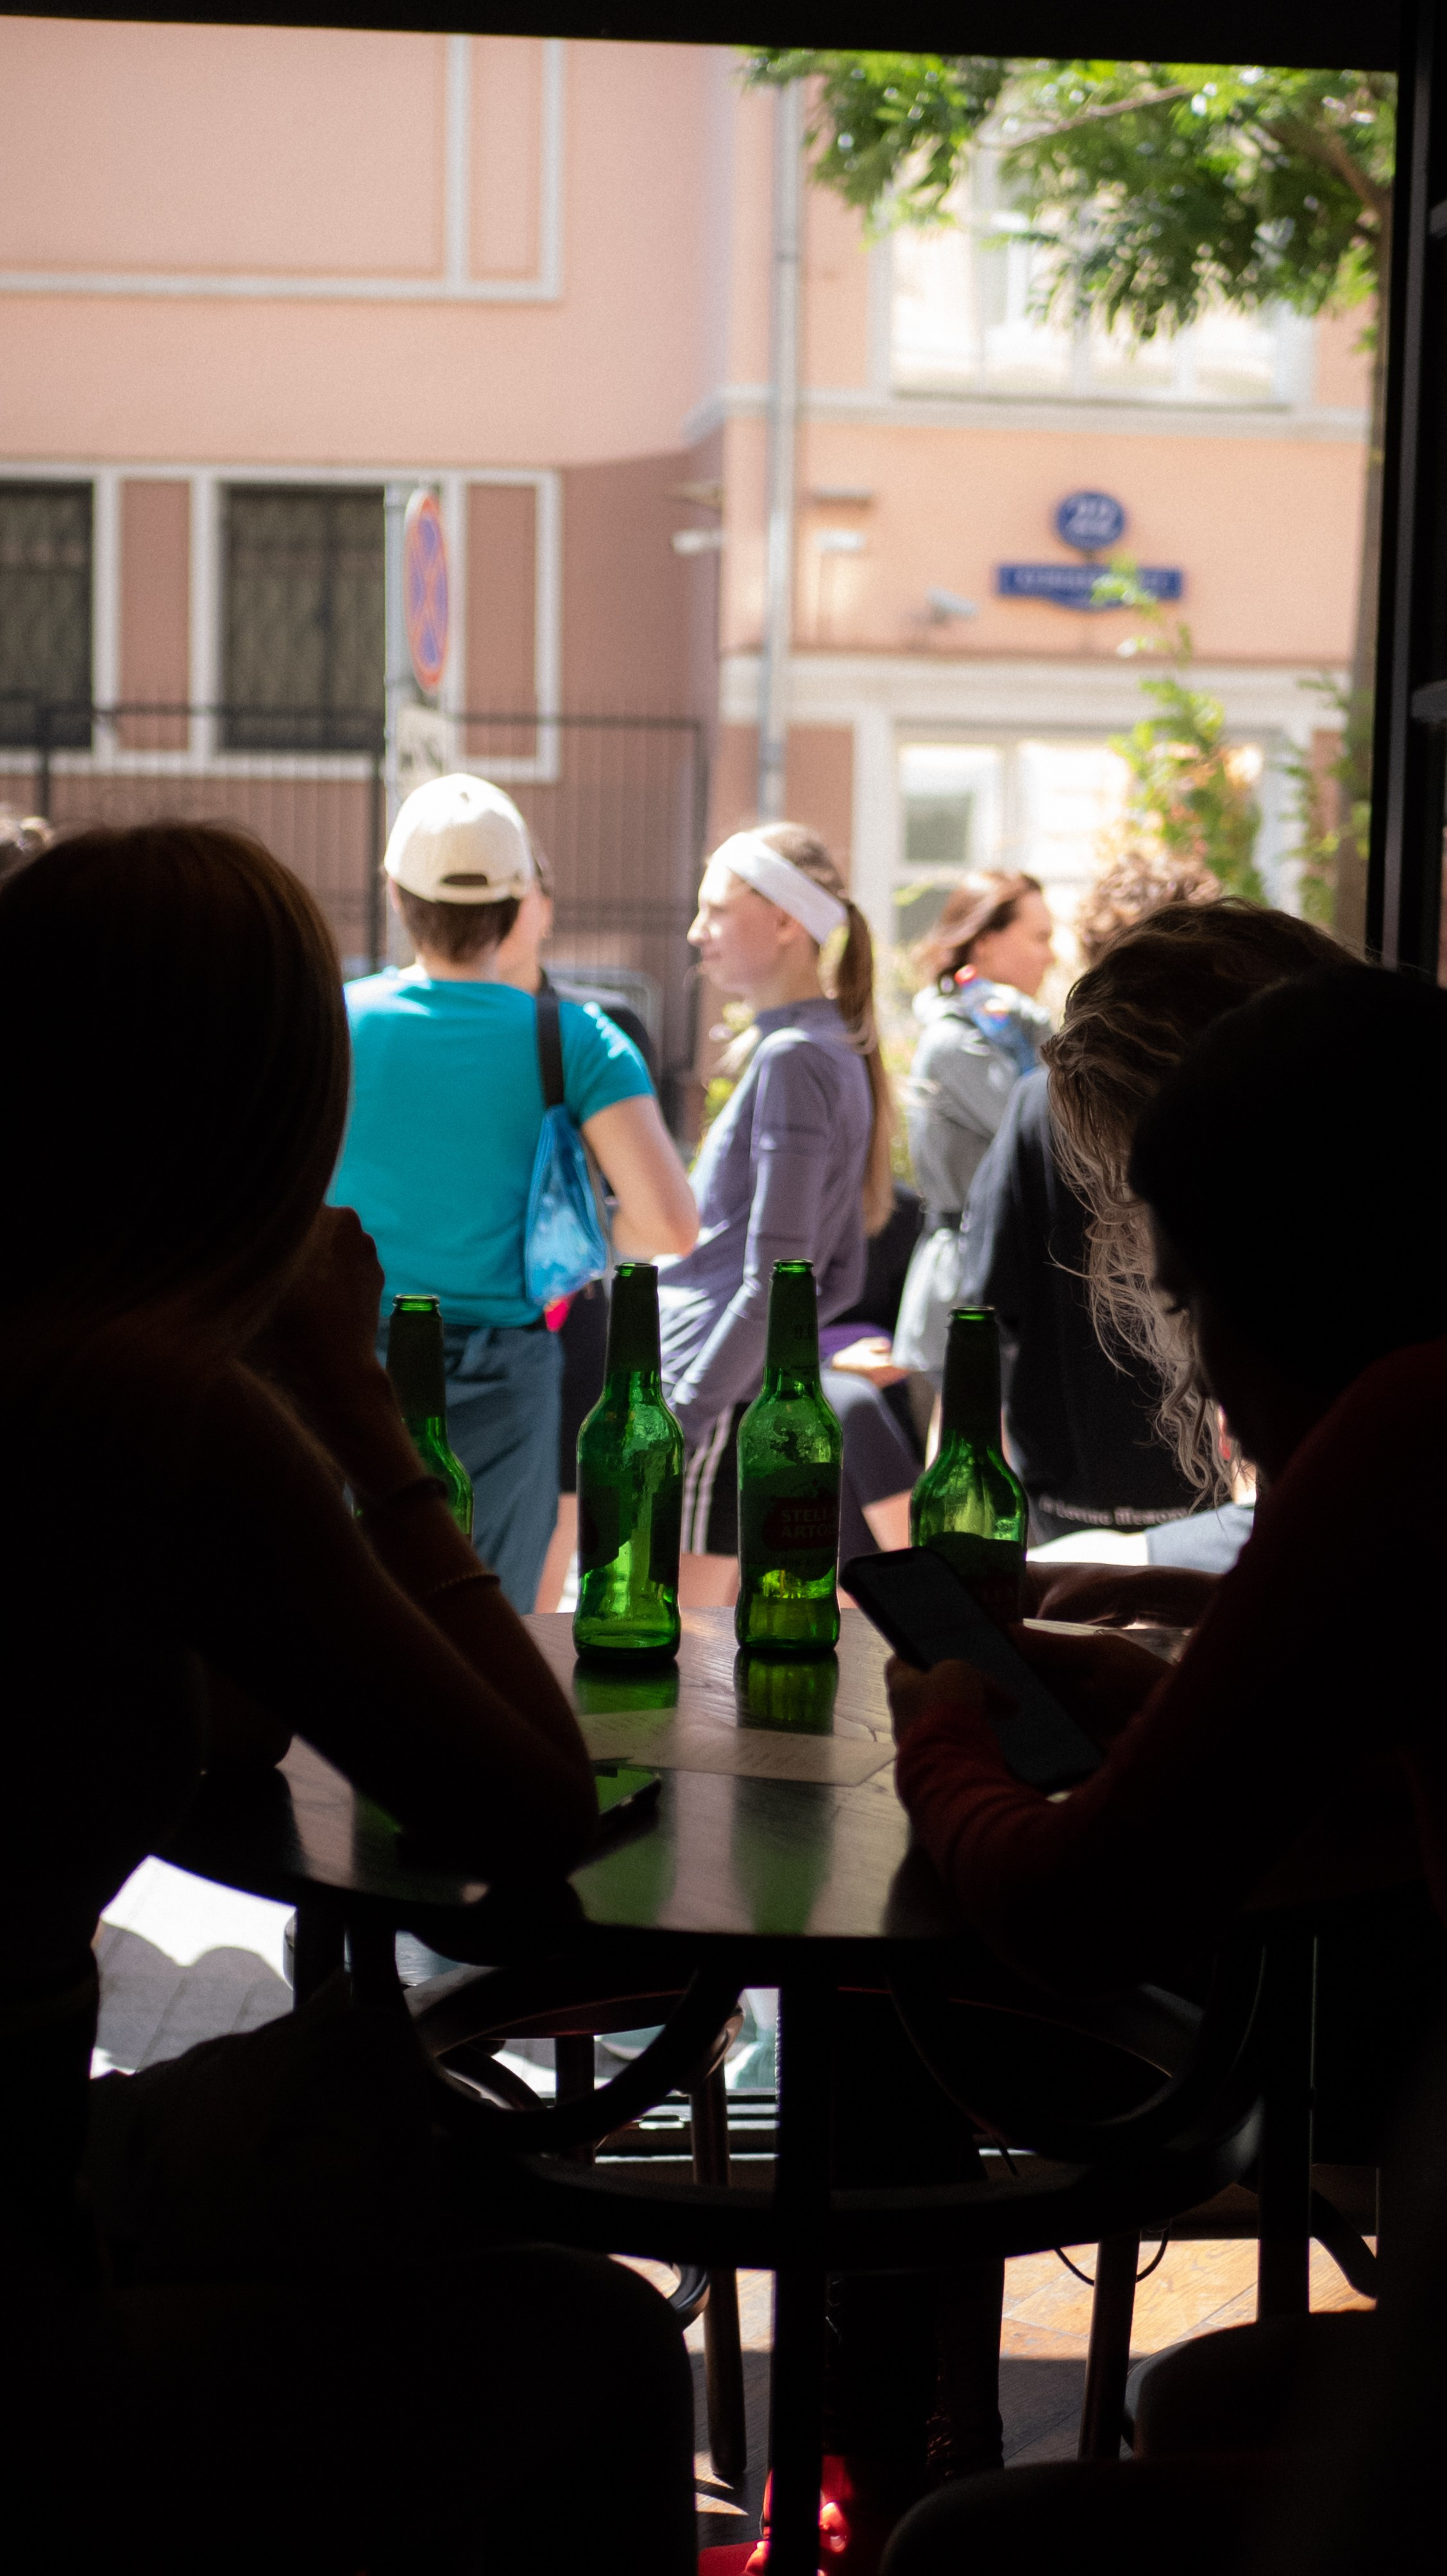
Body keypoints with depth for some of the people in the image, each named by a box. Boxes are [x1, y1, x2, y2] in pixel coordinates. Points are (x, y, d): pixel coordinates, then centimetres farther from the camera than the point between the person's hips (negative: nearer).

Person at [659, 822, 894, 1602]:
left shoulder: (793, 1060, -13)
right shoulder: (840, 1053, 15)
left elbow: (774, 1281, -19)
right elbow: (840, 1277, 20)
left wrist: (674, 1422, -17)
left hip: (717, 1416, -10)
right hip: (762, 1404, 10)